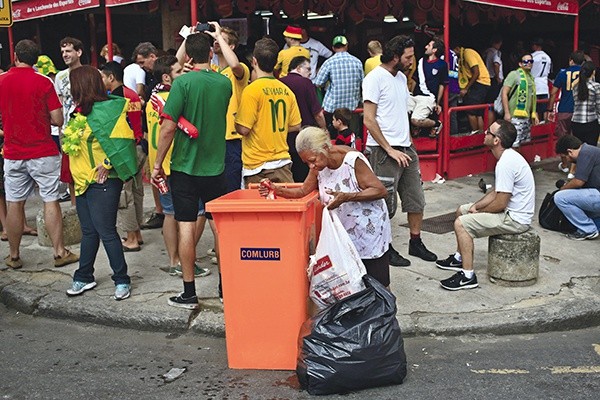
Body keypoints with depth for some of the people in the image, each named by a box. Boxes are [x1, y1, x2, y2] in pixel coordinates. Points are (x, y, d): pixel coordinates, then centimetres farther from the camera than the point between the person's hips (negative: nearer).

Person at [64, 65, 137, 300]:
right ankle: (83, 277, 26)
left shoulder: (105, 110, -15)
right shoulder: (80, 112, 12)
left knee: (106, 232, -3)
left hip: (103, 183, -8)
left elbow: (124, 140, -22)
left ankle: (122, 280, 9)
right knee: (89, 232, 16)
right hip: (83, 181, 8)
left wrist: (108, 164, -18)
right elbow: (69, 142, 25)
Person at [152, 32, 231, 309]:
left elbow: (168, 129, -15)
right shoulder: (224, 83, 1)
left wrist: (157, 164, -6)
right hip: (215, 167, 4)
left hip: (185, 167, -3)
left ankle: (189, 293, 9)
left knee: (186, 227, 3)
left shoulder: (183, 83, -12)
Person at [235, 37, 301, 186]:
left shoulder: (252, 90, -12)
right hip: (283, 162, 5)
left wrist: (236, 124, 7)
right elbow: (296, 126, 12)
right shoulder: (286, 90, 6)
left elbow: (243, 129, -14)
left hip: (258, 166, -5)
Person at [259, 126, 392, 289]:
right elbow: (303, 191, 3)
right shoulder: (320, 166, -2)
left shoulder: (352, 160, -22)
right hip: (343, 235, 6)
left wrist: (346, 197, -33)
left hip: (369, 232, -6)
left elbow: (381, 191, -22)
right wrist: (277, 190, -14)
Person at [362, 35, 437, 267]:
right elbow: (369, 120, -16)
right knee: (386, 204, 1)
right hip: (383, 150, -8)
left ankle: (416, 242, 28)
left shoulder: (401, 78, 15)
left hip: (406, 148, 8)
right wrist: (390, 150, -17)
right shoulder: (375, 78, -11)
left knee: (416, 199, 14)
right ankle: (385, 248, 16)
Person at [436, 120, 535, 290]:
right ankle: (460, 258, 31)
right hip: (511, 211, 11)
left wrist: (478, 212, -8)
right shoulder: (507, 157, 7)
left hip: (515, 219, -11)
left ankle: (468, 276, -12)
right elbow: (496, 192, 15)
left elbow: (500, 203, -24)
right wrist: (476, 206, 3)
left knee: (461, 224, -17)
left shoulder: (506, 163, -26)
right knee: (462, 210, 19)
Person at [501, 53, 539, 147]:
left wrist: (534, 114, 20)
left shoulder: (531, 77, 18)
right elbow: (504, 93, -12)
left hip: (527, 117, 9)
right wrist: (507, 113, -18)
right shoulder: (514, 74, -6)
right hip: (515, 117, -9)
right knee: (514, 144, -15)